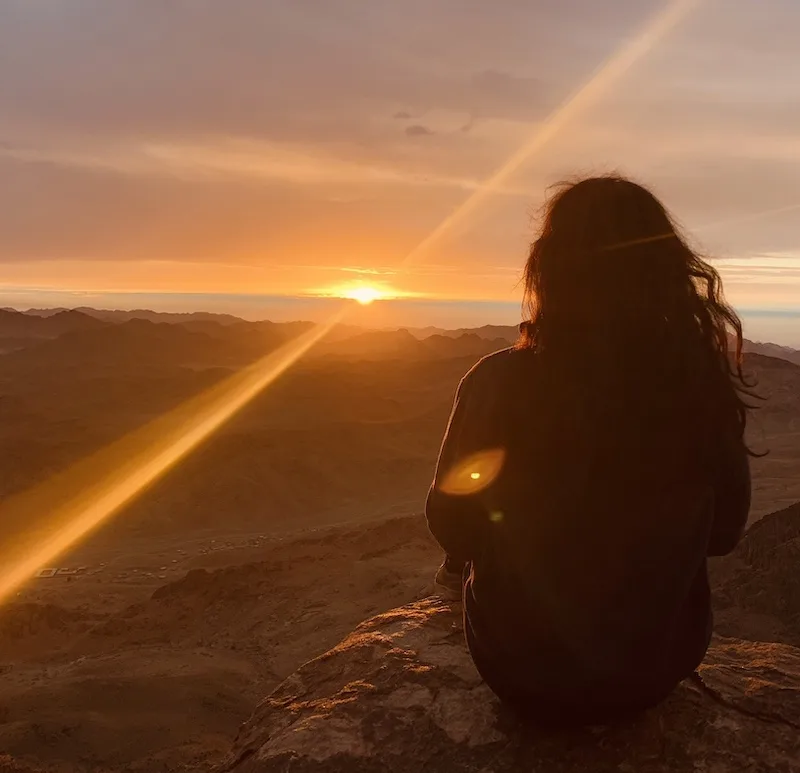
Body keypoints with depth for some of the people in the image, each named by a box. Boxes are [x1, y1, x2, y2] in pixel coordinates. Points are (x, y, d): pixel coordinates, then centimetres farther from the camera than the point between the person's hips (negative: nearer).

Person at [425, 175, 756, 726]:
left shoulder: (499, 384, -23)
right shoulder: (705, 385, -16)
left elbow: (452, 525, -7)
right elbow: (723, 533, 0)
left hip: (524, 670, -2)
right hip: (656, 668, 3)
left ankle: (463, 578, 54)